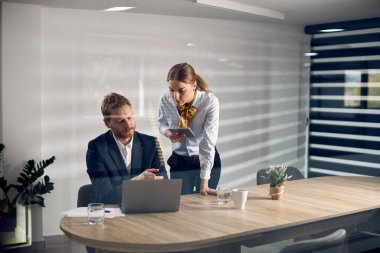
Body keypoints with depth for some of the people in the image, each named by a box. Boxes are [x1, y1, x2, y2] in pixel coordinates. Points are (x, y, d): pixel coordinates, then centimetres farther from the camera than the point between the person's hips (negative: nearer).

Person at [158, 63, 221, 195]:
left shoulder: (210, 101, -25)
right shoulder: (165, 100, -16)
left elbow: (208, 142, -27)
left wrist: (204, 183, -28)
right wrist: (168, 132, -20)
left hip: (208, 161, -2)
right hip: (179, 162, 2)